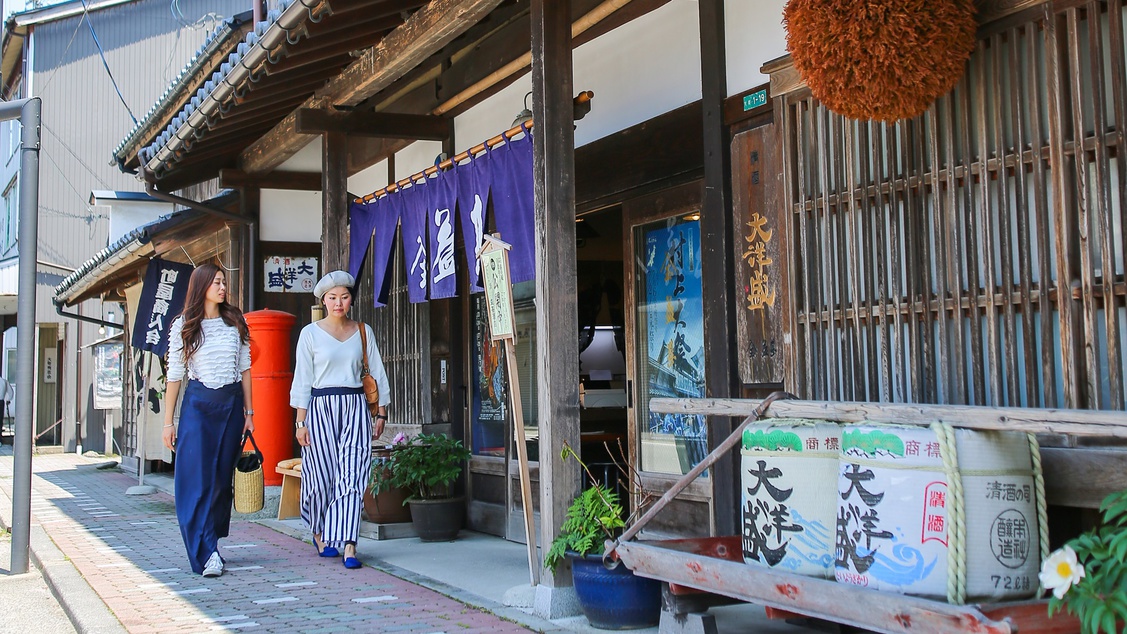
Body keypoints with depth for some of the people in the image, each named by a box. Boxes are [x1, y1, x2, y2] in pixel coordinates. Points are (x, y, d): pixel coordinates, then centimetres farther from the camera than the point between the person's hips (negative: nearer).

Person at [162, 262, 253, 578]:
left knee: (223, 479, 5)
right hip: (198, 404, -3)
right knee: (197, 480, -9)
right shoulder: (183, 326, 2)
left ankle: (211, 543, 16)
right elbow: (175, 375, 3)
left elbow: (245, 369, 11)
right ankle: (207, 553, -11)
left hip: (232, 404, 3)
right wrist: (168, 422, 0)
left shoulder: (235, 322, 9)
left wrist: (248, 412, 7)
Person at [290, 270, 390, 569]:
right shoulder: (311, 333, 3)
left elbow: (377, 374, 12)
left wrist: (381, 413, 8)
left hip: (355, 407, 1)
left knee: (352, 475, -8)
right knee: (322, 475, 3)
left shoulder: (363, 332, 9)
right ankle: (319, 533, 28)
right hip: (321, 408, -1)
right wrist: (301, 421, -3)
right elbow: (302, 379, 2)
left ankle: (348, 544, -11)